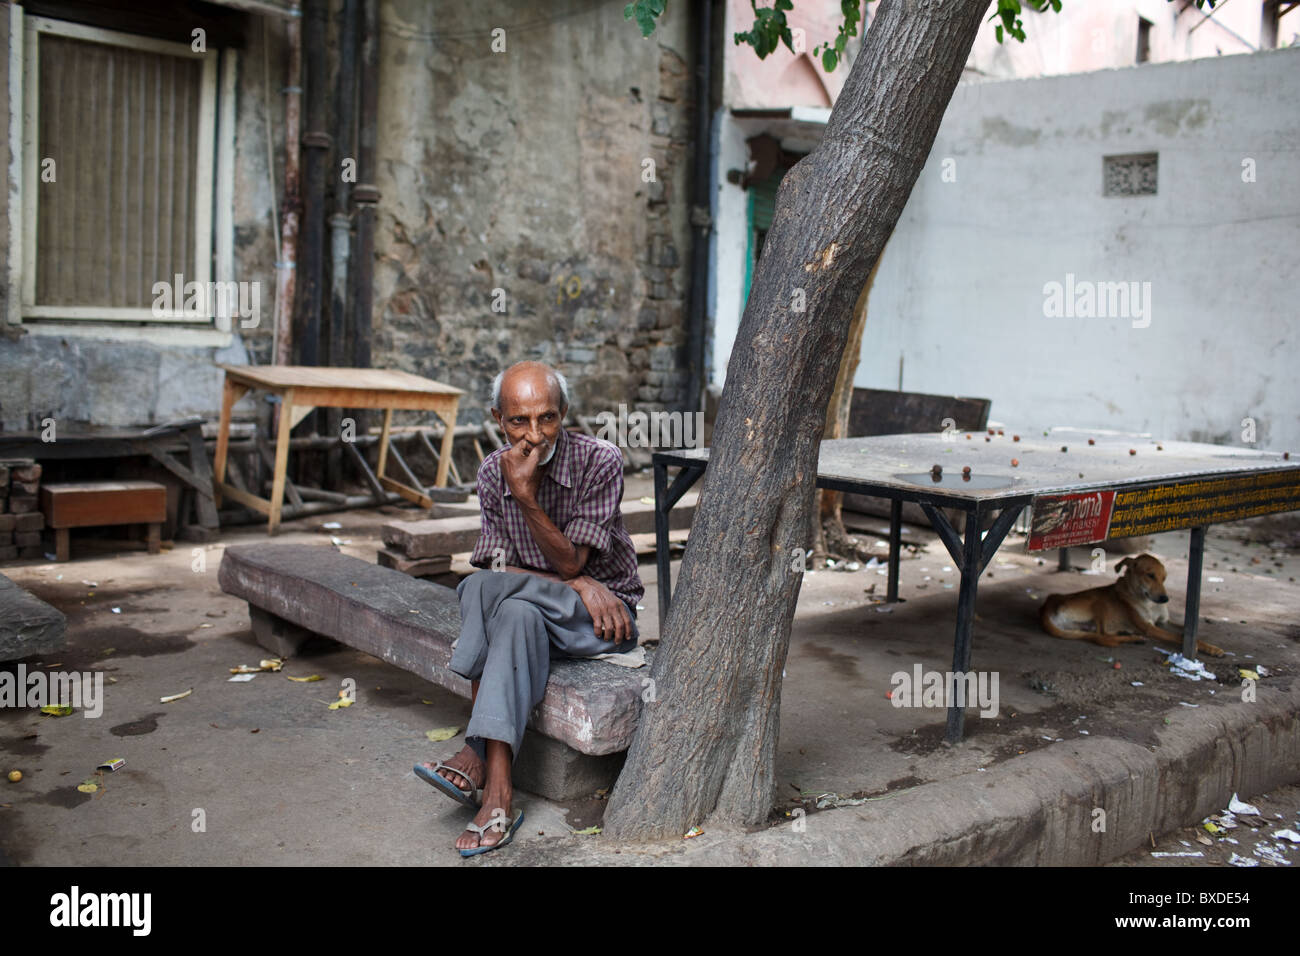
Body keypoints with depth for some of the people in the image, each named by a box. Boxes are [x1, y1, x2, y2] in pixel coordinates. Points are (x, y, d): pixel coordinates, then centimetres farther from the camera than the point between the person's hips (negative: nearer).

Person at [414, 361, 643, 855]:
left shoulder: (600, 461, -14)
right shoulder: (492, 471, -2)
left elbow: (568, 562, -17)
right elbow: (498, 565, -5)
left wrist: (526, 494, -29)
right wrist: (579, 585, -18)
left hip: (607, 616, -3)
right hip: (541, 609, 3)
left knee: (484, 588, -29)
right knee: (516, 614, -34)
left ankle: (477, 754, -25)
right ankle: (496, 797, -34)